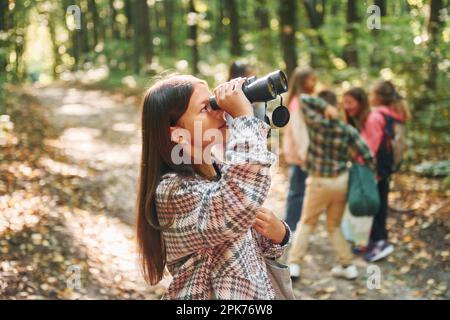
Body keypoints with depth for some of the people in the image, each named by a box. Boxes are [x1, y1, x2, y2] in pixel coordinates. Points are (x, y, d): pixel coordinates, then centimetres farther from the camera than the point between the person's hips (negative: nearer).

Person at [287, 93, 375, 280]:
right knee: (334, 226, 17)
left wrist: (324, 107, -11)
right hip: (341, 181, 3)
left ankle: (294, 264, 7)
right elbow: (367, 156, -8)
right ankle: (347, 265, 17)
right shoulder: (347, 130, -5)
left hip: (319, 182, -3)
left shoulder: (316, 122, -12)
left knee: (306, 223, 11)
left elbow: (303, 100, -4)